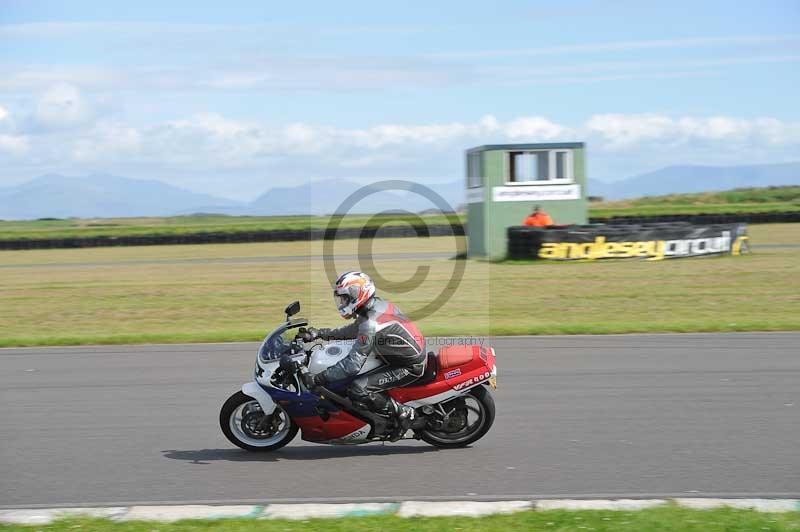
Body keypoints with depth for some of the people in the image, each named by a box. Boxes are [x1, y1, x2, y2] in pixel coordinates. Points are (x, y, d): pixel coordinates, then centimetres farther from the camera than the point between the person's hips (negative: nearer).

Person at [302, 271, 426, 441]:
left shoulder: (370, 324, -25)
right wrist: (321, 333, 15)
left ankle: (403, 413, -8)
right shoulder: (379, 305, 3)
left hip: (409, 367, -10)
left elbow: (352, 364, -28)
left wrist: (317, 379, -24)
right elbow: (354, 330, 21)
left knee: (357, 390, -21)